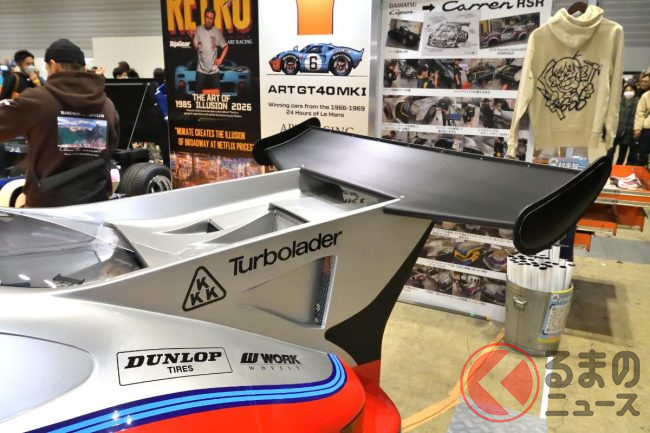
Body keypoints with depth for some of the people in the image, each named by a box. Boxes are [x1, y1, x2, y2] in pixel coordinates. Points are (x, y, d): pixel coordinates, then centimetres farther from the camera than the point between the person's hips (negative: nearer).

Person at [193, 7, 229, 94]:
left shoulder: (217, 32, 0)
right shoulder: (198, 30, 0)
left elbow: (225, 47, 10)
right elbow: (195, 47, -4)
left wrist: (220, 59, 2)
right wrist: (194, 42, -23)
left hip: (214, 70, 0)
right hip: (201, 69, 0)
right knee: (199, 93, 4)